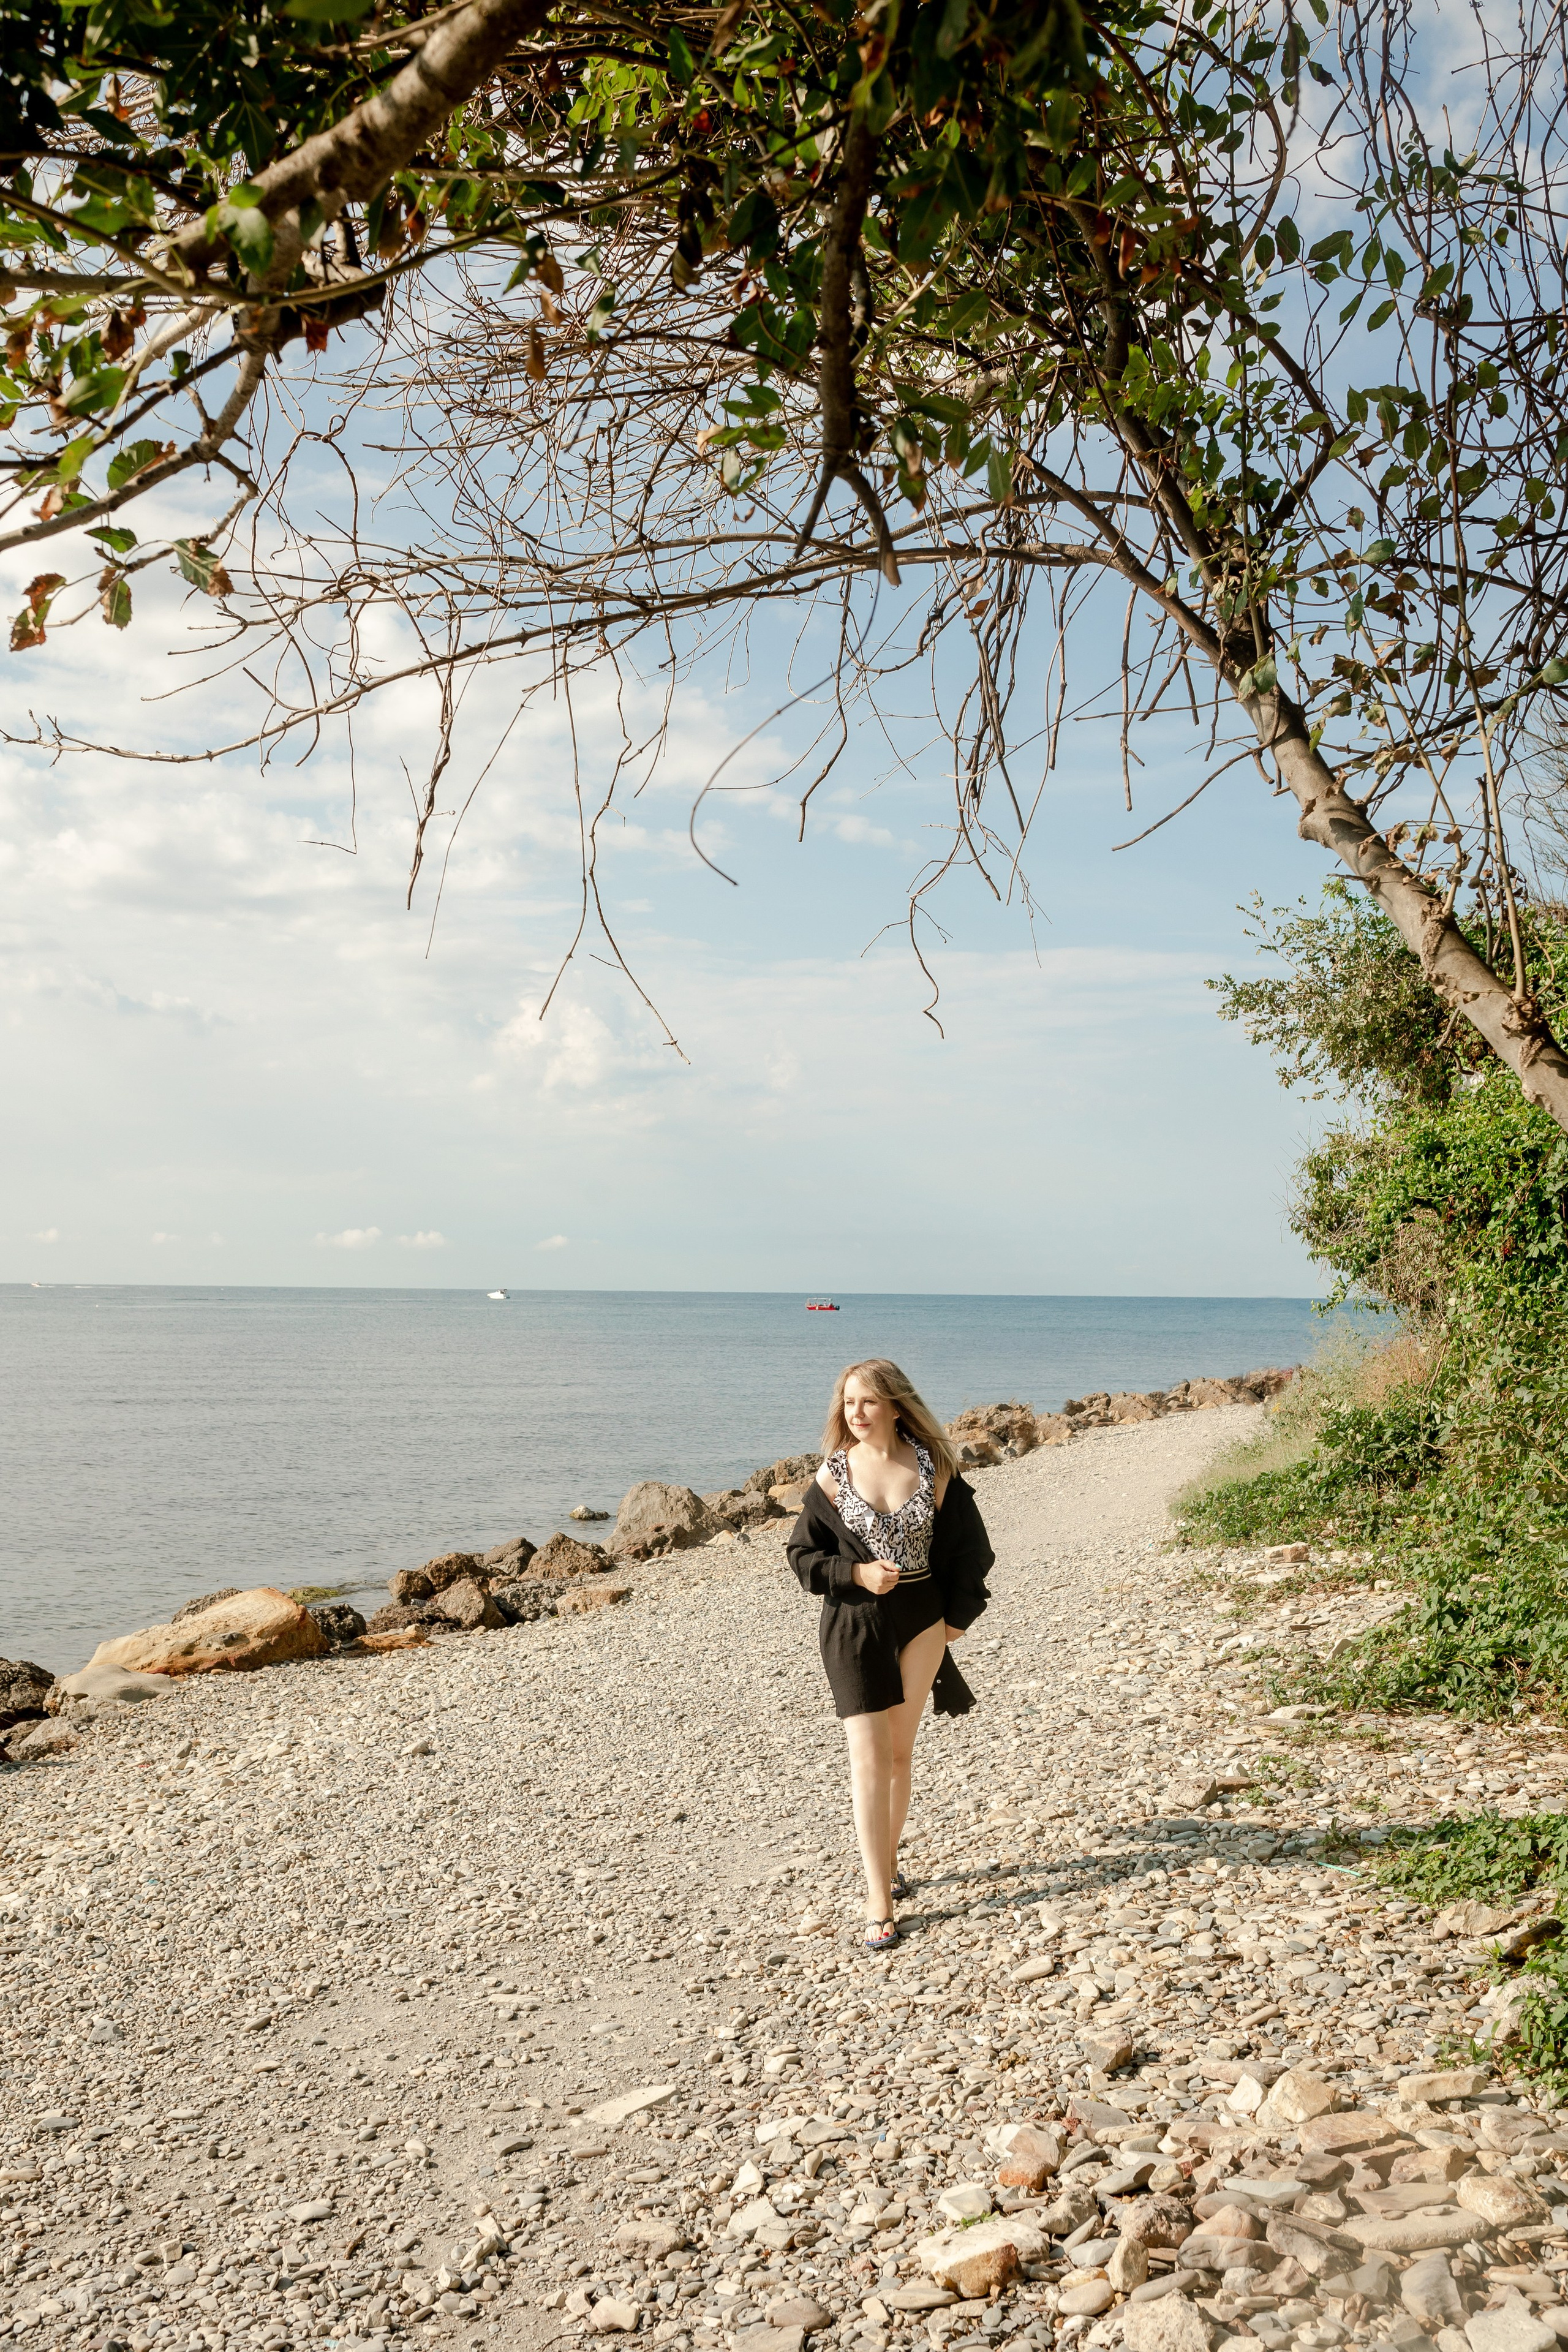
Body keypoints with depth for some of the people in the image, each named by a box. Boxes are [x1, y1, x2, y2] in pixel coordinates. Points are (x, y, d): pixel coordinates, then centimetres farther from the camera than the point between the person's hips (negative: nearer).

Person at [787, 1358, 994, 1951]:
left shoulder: (933, 1468, -5)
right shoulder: (833, 1475, -5)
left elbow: (969, 1544, 5)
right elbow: (804, 1555, -1)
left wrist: (958, 1614, 4)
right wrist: (857, 1573, -16)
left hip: (921, 1623, 1)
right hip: (854, 1628, -1)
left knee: (900, 1753, 14)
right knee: (869, 1759, -6)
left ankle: (887, 1862, 33)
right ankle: (879, 1903, -2)